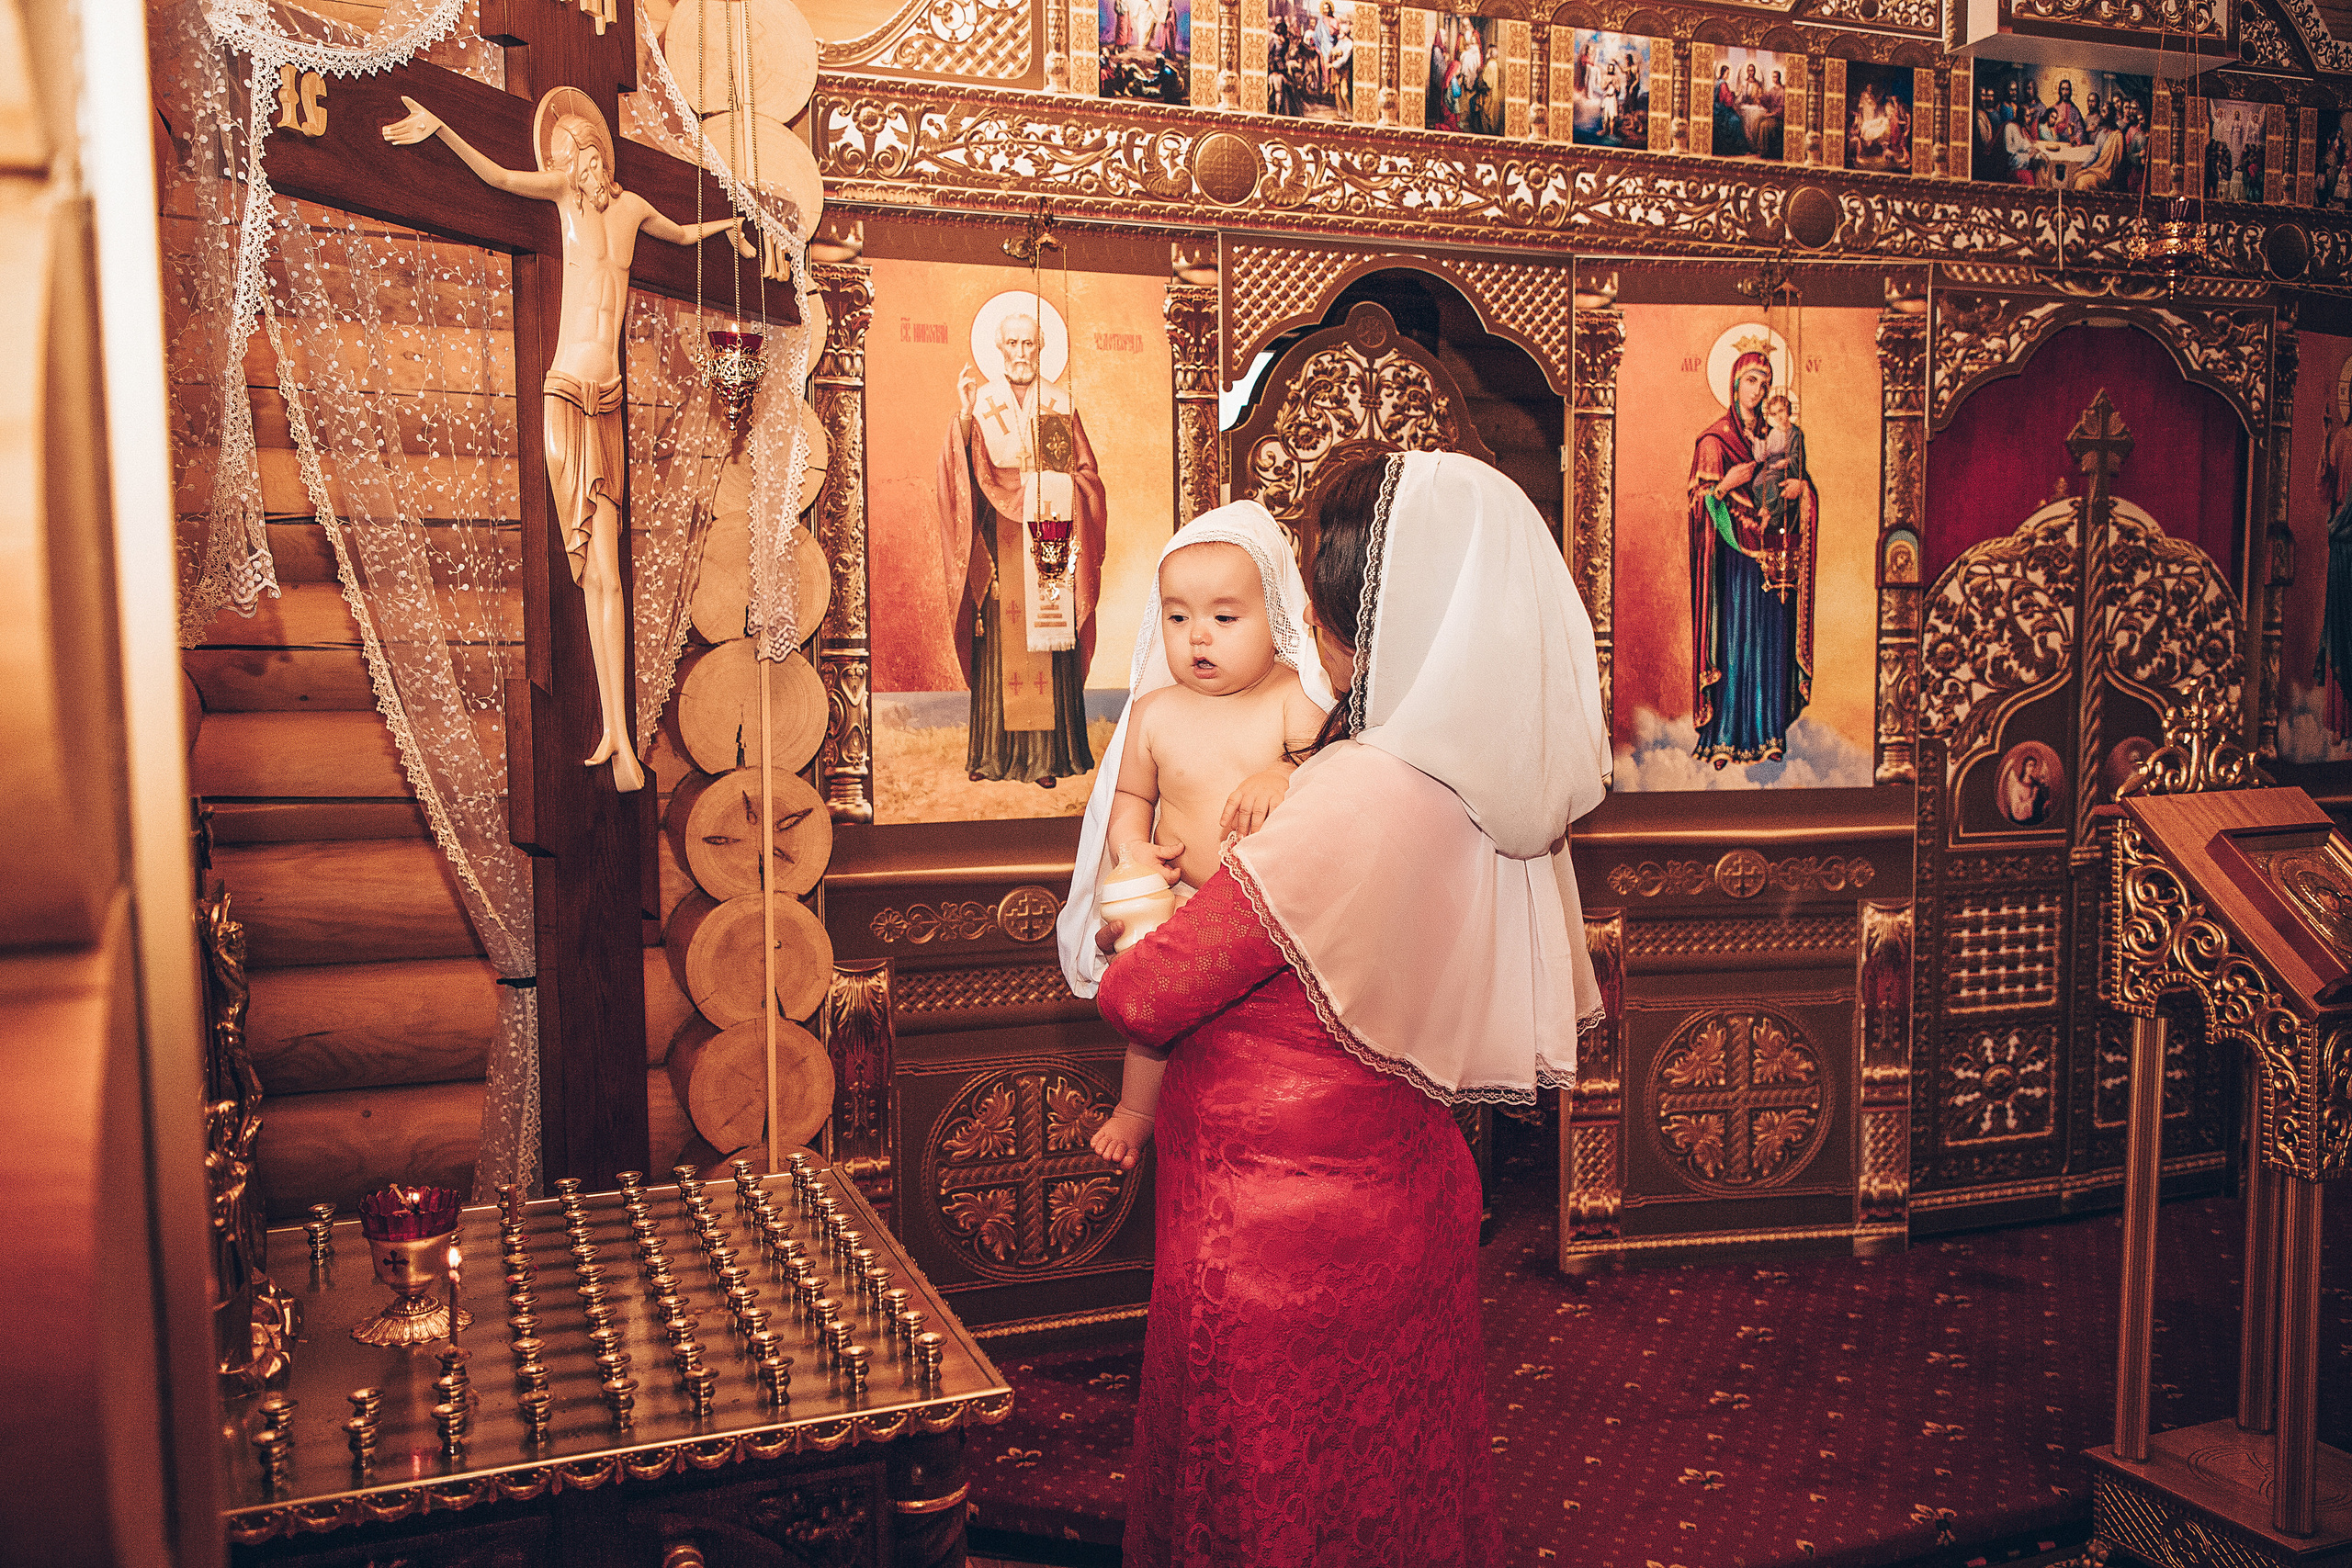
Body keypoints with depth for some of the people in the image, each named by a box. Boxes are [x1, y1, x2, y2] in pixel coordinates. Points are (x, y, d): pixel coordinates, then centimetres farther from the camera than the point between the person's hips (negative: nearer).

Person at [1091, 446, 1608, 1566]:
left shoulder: (1354, 801, -29)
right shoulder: (1502, 790, -5)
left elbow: (1142, 1000, -23)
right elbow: (1563, 1003, 12)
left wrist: (1120, 942, 1)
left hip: (1280, 1242, -8)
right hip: (1407, 1210, 8)